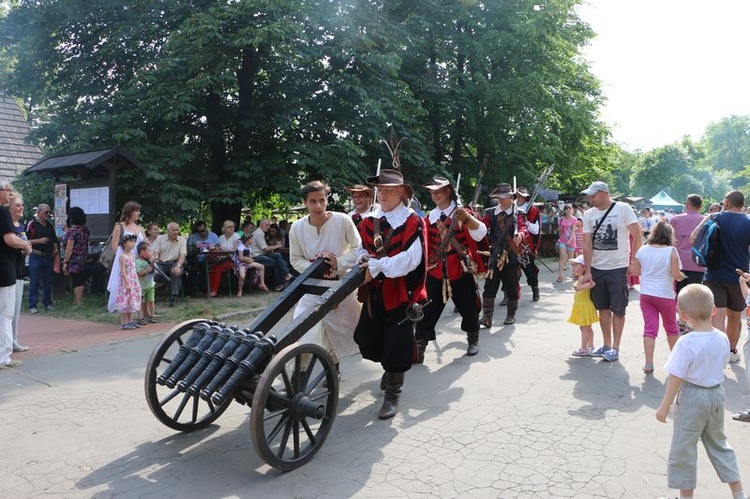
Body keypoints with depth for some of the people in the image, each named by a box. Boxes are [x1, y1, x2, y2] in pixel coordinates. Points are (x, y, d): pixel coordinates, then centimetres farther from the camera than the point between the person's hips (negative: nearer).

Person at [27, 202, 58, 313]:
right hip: (36, 257, -6)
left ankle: (47, 303, 19)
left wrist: (55, 249, 7)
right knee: (34, 282, -3)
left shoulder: (50, 226, 14)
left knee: (48, 282, 10)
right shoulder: (32, 224, -6)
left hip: (48, 256, 6)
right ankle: (32, 305, 2)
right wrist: (39, 241, -18)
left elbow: (54, 240, 22)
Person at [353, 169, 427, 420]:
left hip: (401, 293, -6)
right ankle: (391, 369, 45)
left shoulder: (413, 222, -11)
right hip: (374, 293, 6)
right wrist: (365, 260, -9)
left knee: (397, 346, 0)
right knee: (367, 339, 14)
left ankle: (392, 396, 18)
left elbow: (410, 260, -20)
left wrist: (376, 266, -23)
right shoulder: (369, 221, 6)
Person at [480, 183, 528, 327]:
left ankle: (511, 315, 27)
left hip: (512, 256, -2)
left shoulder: (518, 213, -1)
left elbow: (523, 227, -19)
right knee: (490, 286, -4)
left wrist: (521, 235, -42)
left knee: (512, 286, 9)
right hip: (495, 255, 2)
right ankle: (487, 317, -2)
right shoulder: (491, 213, 7)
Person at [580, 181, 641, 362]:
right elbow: (587, 243, 2)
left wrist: (634, 262, -8)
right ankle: (606, 345, 23)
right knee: (603, 308, 12)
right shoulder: (589, 214, 4)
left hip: (618, 268, -4)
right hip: (597, 268, 4)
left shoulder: (623, 209, -7)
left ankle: (615, 348, 11)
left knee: (618, 310, 2)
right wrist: (587, 270, -2)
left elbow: (637, 235, -5)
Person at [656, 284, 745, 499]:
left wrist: (664, 406, -11)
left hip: (692, 395, -6)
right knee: (718, 443, 24)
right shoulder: (723, 339, -6)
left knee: (683, 448, 9)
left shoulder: (686, 343, -24)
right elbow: (721, 366, 9)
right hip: (717, 393, 7)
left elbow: (676, 378, -20)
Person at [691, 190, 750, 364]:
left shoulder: (714, 218, -4)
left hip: (714, 276, -2)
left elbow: (693, 238, -5)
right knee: (735, 316, 19)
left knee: (718, 315, -8)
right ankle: (732, 351, 35)